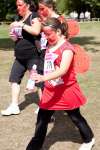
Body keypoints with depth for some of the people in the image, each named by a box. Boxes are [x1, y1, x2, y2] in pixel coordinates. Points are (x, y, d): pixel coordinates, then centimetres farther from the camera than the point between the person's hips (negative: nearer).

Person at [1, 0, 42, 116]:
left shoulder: (34, 16, -9)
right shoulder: (19, 19, 14)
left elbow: (36, 31, -27)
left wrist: (21, 25, -22)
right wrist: (13, 36, 3)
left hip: (32, 56, -8)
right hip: (20, 56, 8)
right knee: (14, 79, 9)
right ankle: (14, 106, 18)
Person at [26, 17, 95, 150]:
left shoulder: (67, 48, -19)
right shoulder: (49, 47, 6)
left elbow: (63, 70, -32)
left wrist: (44, 77, -44)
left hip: (66, 90, -6)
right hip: (50, 91, 6)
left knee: (75, 117, 15)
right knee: (41, 120, 6)